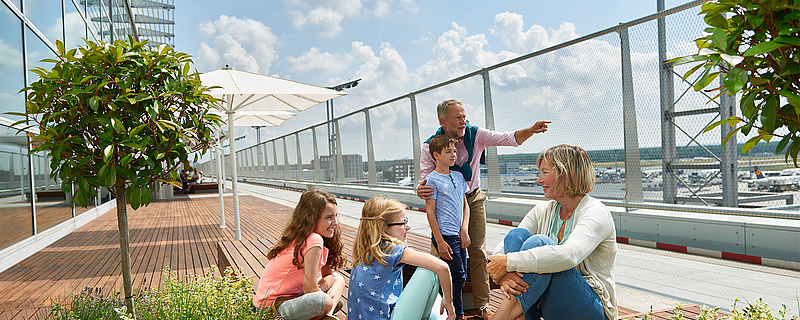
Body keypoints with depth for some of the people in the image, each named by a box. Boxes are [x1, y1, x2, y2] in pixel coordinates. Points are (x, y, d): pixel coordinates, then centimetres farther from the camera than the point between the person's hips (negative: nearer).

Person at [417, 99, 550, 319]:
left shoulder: (475, 135, -14)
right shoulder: (431, 146, -17)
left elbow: (509, 139, -19)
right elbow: (426, 178, -18)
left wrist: (531, 130, -38)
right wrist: (421, 190, -42)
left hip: (474, 199, 1)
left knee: (478, 253, 3)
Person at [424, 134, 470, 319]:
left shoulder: (459, 176, 12)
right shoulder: (432, 179, -7)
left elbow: (465, 205, 16)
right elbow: (430, 211, -9)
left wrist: (464, 231, 3)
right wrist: (439, 241, -13)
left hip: (459, 235, 7)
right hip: (445, 235, -6)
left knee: (461, 276, 11)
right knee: (458, 277, -5)